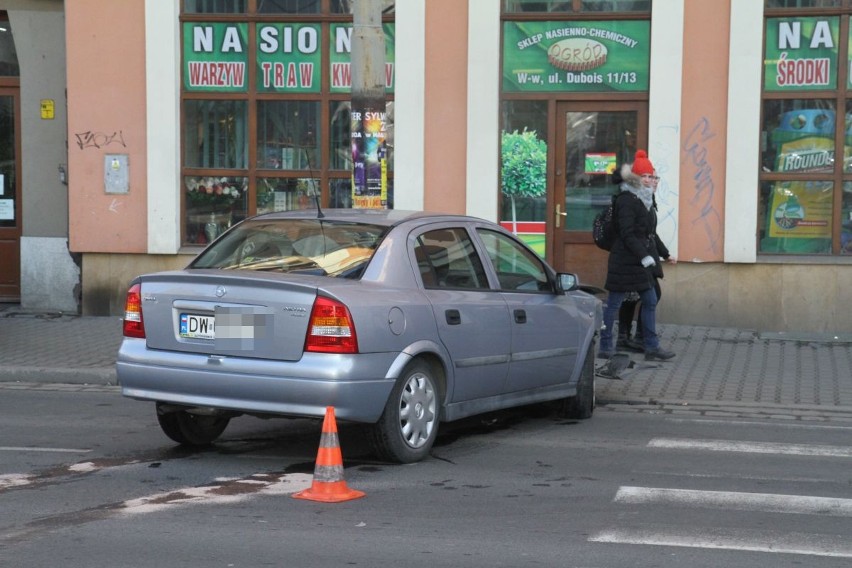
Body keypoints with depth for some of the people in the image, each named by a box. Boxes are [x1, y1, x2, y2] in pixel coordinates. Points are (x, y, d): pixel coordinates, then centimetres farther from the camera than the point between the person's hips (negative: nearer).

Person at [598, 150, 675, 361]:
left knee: (650, 301, 9)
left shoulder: (645, 200, 15)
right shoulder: (627, 201, -14)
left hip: (640, 262, 10)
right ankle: (605, 346, 7)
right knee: (614, 302, -1)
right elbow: (627, 234, -20)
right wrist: (644, 256, -23)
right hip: (624, 262, -10)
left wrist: (653, 256, 18)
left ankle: (651, 346, 14)